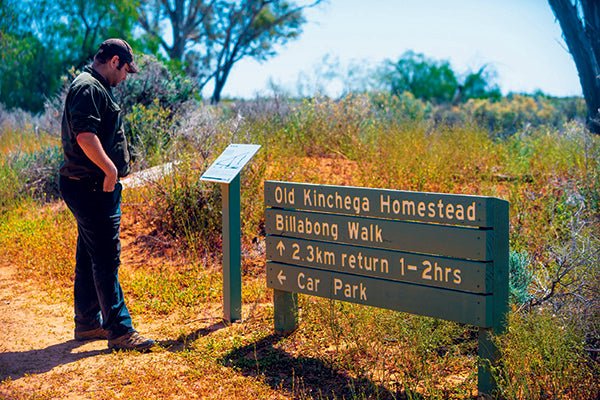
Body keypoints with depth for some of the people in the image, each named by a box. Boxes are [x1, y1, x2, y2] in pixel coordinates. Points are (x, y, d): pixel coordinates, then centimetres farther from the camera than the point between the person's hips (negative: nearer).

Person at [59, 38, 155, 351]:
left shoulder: (93, 87, 20)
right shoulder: (88, 88, -14)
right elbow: (85, 135, -25)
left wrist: (111, 170, 19)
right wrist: (111, 169, -21)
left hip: (95, 187, 11)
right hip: (91, 187, -11)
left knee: (89, 257, 16)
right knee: (106, 258, -9)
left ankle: (88, 324, 25)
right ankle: (120, 331, -5)